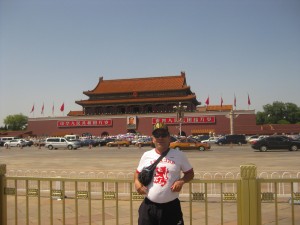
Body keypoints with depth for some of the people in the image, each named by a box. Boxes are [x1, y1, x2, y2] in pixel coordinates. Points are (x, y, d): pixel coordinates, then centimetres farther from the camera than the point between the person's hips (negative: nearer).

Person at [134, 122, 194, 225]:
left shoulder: (179, 155, -1)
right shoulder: (146, 155, 5)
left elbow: (190, 173, 8)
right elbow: (138, 173, 17)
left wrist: (181, 181, -12)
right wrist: (137, 182, -4)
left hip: (171, 206, -1)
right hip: (149, 206, 2)